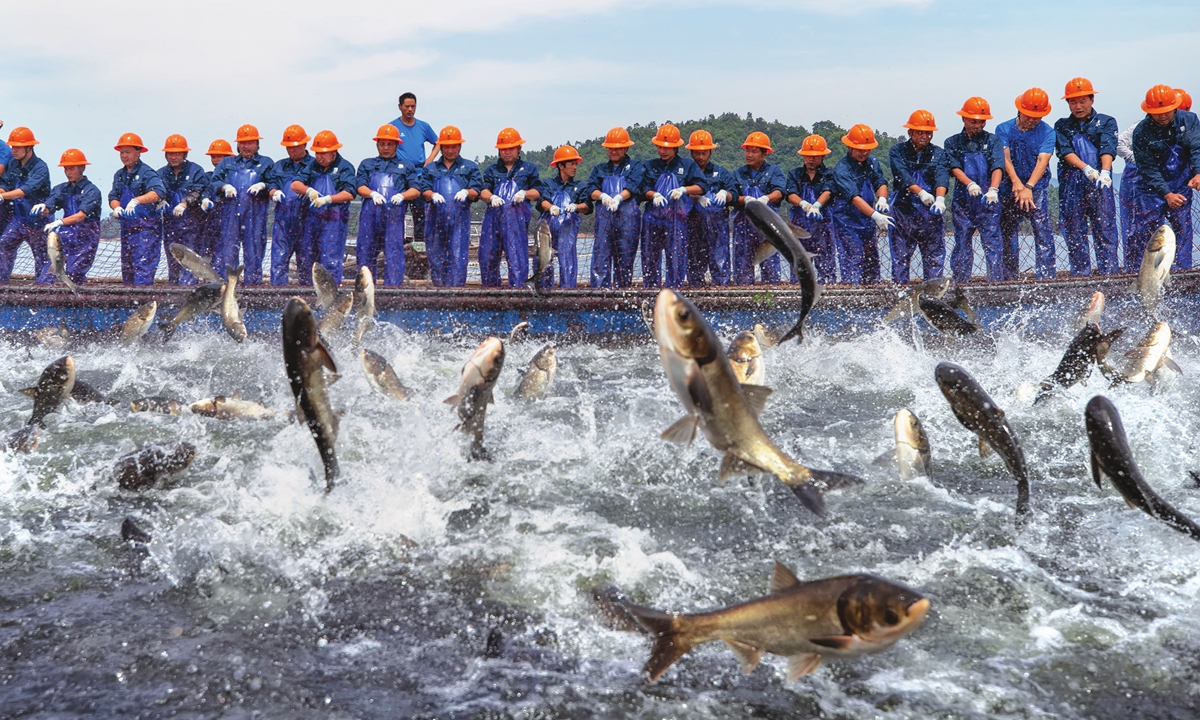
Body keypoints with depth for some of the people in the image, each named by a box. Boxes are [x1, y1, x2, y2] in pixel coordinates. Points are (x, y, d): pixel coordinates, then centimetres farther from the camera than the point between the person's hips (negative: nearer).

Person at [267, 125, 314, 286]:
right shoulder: (279, 166, 20)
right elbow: (271, 185, 12)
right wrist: (275, 192, -12)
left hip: (305, 219, -3)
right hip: (282, 219, 3)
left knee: (306, 260, 1)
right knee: (278, 258, -3)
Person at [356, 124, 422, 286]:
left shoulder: (406, 167, 19)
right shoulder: (367, 164, 22)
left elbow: (416, 190, 7)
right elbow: (360, 187, 8)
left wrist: (402, 196, -14)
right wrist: (372, 194, -15)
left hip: (394, 215, -1)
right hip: (370, 214, 2)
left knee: (394, 253, -8)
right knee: (365, 252, 2)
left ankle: (393, 287, -9)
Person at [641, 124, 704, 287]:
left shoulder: (688, 165, 7)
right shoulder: (650, 166, 13)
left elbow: (701, 187, -2)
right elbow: (644, 189, 5)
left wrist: (684, 190, -18)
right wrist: (654, 195, -17)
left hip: (676, 218, -2)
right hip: (652, 218, 2)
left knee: (676, 256, -5)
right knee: (650, 256, 4)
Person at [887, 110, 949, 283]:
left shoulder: (938, 154, 7)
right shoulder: (897, 151, 3)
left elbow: (942, 177, -11)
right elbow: (902, 176, -14)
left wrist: (940, 198, -32)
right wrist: (921, 193, -31)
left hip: (931, 212, 1)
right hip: (904, 210, -1)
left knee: (935, 256, 3)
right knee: (900, 256, 1)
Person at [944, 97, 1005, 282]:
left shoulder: (992, 141, 9)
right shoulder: (953, 142, 11)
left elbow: (997, 167, -6)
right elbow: (954, 167, -4)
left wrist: (993, 189, -25)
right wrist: (969, 183, -24)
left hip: (988, 201, -1)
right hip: (962, 200, 1)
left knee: (992, 242, -5)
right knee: (962, 244, 3)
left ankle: (997, 281, -4)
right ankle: (960, 284, 9)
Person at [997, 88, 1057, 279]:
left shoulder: (1047, 132, -2)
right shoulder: (1004, 129, 2)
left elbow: (1042, 161, -14)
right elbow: (1005, 157, -11)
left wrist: (1028, 187, -29)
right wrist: (1016, 182, -28)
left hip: (1037, 188, -2)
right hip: (1009, 189, 2)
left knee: (1043, 232, -12)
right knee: (1007, 236, 4)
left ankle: (1046, 277, -12)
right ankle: (1011, 279, 13)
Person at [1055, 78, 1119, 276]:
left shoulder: (1106, 122, 13)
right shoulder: (1062, 126, 16)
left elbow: (1108, 148, -5)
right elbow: (1065, 151, -1)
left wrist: (1104, 171, -25)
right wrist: (1086, 168, -20)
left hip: (1100, 183, -1)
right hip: (1071, 183, 2)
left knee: (1105, 228, -7)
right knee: (1074, 230, 0)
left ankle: (1110, 272, -8)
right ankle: (1080, 274, 4)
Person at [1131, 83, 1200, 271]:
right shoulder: (1142, 132, -14)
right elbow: (1148, 169, -16)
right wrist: (1167, 194, -26)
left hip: (1182, 186, 3)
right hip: (1152, 189, -3)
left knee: (1183, 229, 0)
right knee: (1151, 232, -7)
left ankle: (1183, 270, 4)